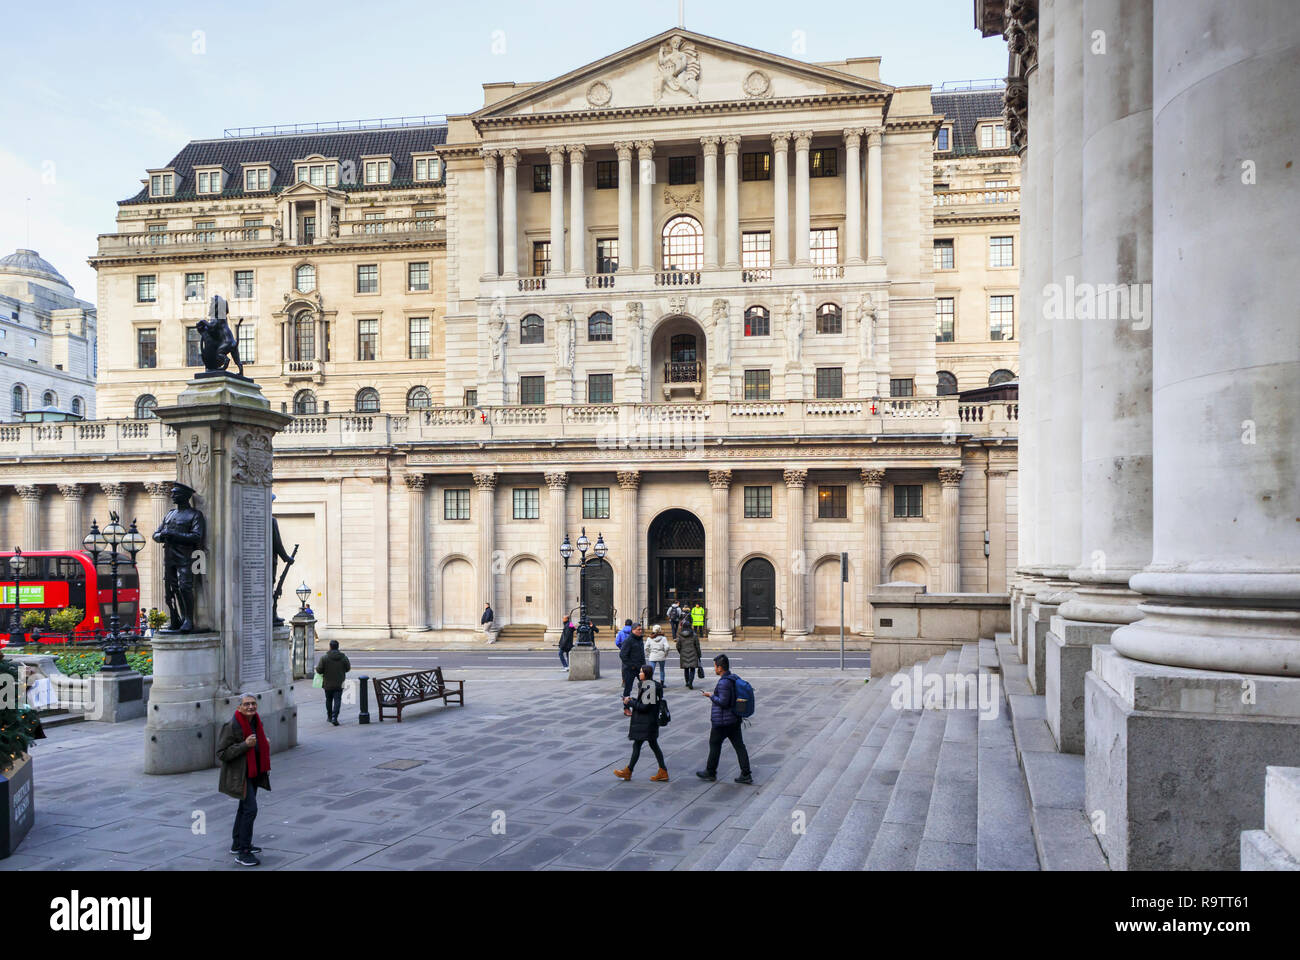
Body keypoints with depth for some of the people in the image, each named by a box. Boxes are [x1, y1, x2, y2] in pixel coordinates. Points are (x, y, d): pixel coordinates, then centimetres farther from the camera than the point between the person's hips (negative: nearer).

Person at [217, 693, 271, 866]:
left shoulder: (255, 721, 4)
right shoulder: (231, 725, -21)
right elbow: (221, 753, -22)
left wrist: (265, 743, 4)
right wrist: (245, 745, -28)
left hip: (254, 772, 9)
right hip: (239, 774, -9)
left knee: (245, 807, 21)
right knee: (250, 808, -15)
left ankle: (237, 844, 37)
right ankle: (243, 853, -9)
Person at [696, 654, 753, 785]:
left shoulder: (724, 682, -21)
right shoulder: (735, 679, 7)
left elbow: (723, 702, -24)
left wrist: (711, 696, -11)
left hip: (721, 721, -8)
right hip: (734, 719, 8)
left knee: (714, 744, 8)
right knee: (739, 745, 6)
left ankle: (710, 772, 21)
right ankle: (746, 775, 6)